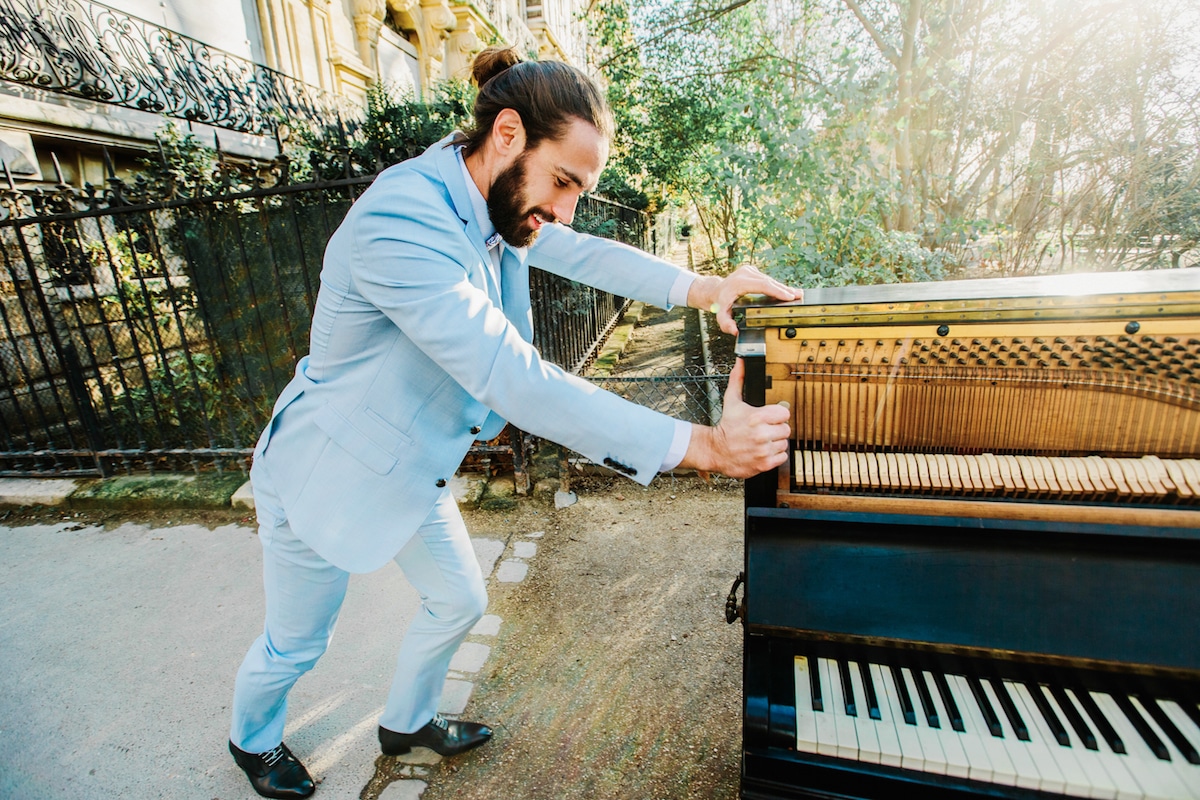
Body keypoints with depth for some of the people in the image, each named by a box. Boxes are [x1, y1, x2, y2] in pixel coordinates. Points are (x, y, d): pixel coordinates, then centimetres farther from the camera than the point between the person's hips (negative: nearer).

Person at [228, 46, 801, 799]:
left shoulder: (492, 201, -9)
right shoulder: (400, 220, -36)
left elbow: (583, 254, 0)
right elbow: (518, 382, -42)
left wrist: (703, 288, -15)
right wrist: (702, 445, -40)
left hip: (410, 468, 7)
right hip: (327, 477, -7)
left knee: (460, 602, 20)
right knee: (296, 644, 19)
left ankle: (407, 723, 50)